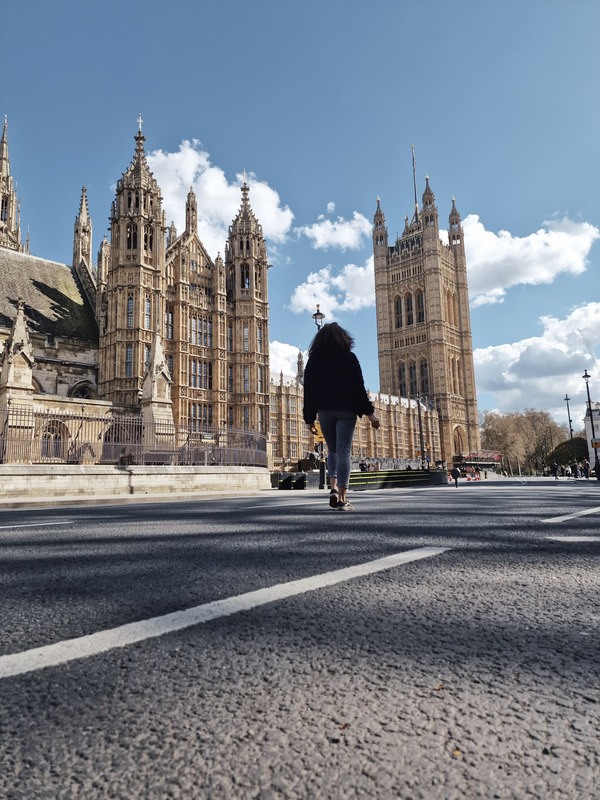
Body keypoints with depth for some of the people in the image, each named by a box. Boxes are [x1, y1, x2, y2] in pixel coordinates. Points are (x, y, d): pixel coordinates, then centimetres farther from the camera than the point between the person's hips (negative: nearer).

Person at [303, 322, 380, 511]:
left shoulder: (314, 360, 7)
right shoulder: (349, 358, 1)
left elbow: (309, 391, 6)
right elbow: (359, 387, -4)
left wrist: (310, 419, 10)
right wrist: (370, 413, -1)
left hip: (324, 411, 2)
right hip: (346, 410, -2)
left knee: (332, 450, 17)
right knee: (343, 451, -3)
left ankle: (333, 487, -2)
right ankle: (342, 498, -7)